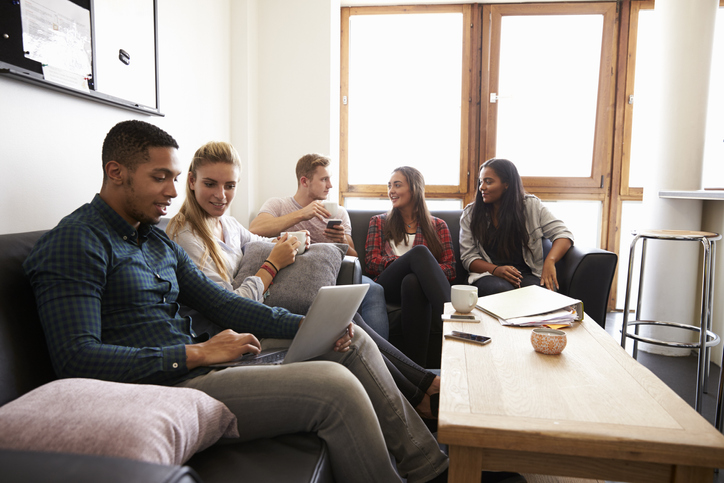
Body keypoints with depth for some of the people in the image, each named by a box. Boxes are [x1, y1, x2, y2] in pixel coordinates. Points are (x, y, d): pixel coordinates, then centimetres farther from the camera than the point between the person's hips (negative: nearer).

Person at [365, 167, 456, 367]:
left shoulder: (438, 226, 23)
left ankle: (414, 365, -46)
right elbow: (370, 261, 9)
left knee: (413, 281, -40)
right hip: (388, 285, 0)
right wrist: (414, 260, -9)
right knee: (420, 251, -34)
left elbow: (450, 268, 11)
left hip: (416, 283, 0)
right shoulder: (379, 222, 26)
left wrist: (422, 268, -13)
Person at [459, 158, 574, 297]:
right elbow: (468, 257, 3)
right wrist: (496, 270, -17)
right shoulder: (470, 214, 6)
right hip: (488, 274, 0)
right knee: (500, 288, -36)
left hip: (527, 274, 1)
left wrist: (550, 261, -19)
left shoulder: (531, 206, 5)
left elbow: (563, 235, 2)